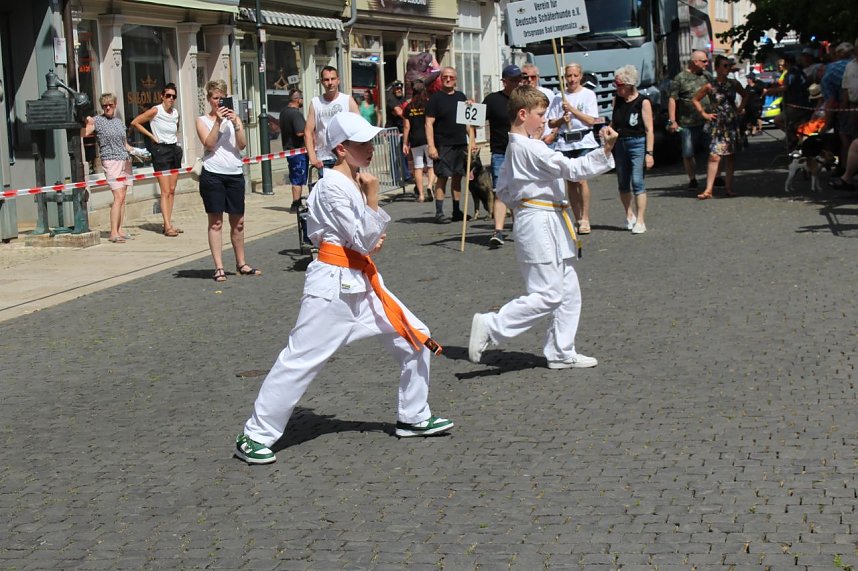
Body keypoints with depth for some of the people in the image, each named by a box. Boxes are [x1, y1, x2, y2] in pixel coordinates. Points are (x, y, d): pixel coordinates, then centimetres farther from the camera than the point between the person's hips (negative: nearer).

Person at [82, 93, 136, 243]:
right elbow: (82, 133, -14)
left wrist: (134, 151, 9)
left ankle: (120, 230, 7)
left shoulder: (120, 122, 17)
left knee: (122, 197, 4)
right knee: (118, 197, -15)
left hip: (125, 160, 6)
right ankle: (113, 232, -15)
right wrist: (87, 124, -30)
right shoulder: (97, 121, 0)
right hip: (111, 160, -6)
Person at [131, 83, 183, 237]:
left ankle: (168, 224, 12)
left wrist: (175, 138, 12)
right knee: (165, 191, -11)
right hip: (161, 150, -7)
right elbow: (135, 122, -6)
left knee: (172, 190, 7)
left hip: (174, 149, 7)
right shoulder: (156, 111, -8)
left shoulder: (175, 112, 10)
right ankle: (168, 226, -15)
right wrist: (151, 135, -6)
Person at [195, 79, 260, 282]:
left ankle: (241, 264, 22)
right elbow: (209, 144, -11)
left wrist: (235, 123, -12)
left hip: (235, 174, 3)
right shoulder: (203, 120, 5)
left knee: (238, 222, 10)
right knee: (215, 222, -1)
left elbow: (242, 145, 0)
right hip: (213, 174, -3)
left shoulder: (234, 118, 13)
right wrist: (218, 121, -16)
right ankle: (219, 268, 1)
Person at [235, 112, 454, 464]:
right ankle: (255, 437, 2)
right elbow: (361, 241, -18)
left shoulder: (356, 181, 12)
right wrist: (372, 198, -15)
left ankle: (413, 418, 24)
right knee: (300, 360, -6)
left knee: (417, 340, 9)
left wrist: (374, 239, 5)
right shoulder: (333, 186, -17)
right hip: (334, 284, -9)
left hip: (361, 282, 9)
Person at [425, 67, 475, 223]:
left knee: (457, 177, 9)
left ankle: (456, 211, 15)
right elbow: (429, 123, -7)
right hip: (443, 146, -5)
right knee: (442, 177, -6)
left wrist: (472, 140, 10)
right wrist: (431, 146, -15)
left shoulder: (461, 97, 14)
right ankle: (439, 212, -2)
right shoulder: (435, 98, -2)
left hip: (461, 144, 5)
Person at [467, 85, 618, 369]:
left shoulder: (514, 148, 15)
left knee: (568, 292, 13)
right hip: (540, 225, -11)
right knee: (546, 296, -10)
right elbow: (571, 168, -22)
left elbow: (503, 191, 21)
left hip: (547, 225, 11)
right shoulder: (531, 148, -17)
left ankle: (561, 353, 18)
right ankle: (490, 327, -7)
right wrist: (606, 150, -26)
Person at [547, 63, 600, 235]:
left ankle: (585, 219, -12)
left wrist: (571, 109, -8)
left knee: (581, 179, -15)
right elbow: (551, 123, 12)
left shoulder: (588, 94, 4)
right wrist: (562, 119, -7)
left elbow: (591, 120, -4)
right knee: (570, 182, 3)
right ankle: (577, 219, 9)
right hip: (564, 142, 4)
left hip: (584, 141, -4)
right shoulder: (559, 98, 12)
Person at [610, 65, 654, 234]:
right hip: (620, 144, 6)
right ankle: (629, 215, 28)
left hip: (637, 143, -6)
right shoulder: (617, 100, 8)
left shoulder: (643, 102, -9)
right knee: (623, 184, 11)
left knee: (637, 182, -10)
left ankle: (640, 220, -6)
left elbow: (649, 130, -10)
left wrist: (649, 153, -14)